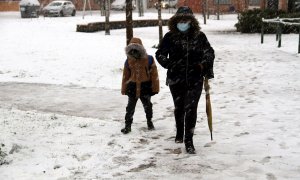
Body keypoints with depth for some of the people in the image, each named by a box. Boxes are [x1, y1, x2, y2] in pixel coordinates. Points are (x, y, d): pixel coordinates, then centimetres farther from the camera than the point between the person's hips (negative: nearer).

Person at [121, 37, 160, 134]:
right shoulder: (128, 61, -2)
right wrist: (124, 89, 7)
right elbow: (125, 76, 6)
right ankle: (127, 125, 10)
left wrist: (155, 87, -4)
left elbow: (154, 74, -4)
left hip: (145, 86, -1)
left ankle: (149, 121, 35)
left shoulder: (149, 59, -8)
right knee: (130, 107, 3)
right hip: (132, 86, 1)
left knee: (147, 105, 14)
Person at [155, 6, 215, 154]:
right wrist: (169, 64, -14)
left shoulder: (199, 36, -2)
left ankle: (188, 140, -1)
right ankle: (179, 133, 41)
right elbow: (160, 54, 3)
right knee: (179, 107, 18)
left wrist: (203, 66, -9)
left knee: (191, 109, -9)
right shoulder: (170, 37, -3)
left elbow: (209, 53, 8)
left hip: (195, 80, -1)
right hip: (176, 79, 1)